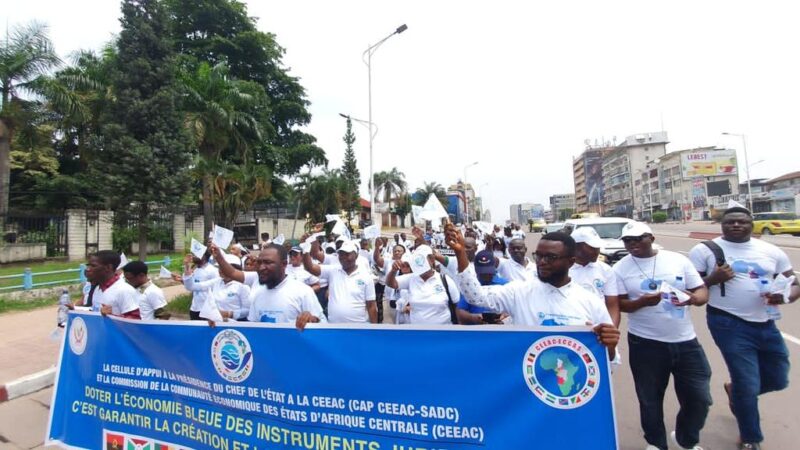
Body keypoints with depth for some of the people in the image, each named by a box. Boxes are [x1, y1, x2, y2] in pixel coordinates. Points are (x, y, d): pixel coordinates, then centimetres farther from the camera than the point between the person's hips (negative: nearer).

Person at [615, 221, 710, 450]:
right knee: (650, 399, 11)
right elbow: (619, 304, -6)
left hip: (685, 341, 2)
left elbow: (702, 291, 3)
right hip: (645, 343, -2)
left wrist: (693, 298, -20)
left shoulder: (678, 260, 0)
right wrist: (642, 302, -24)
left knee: (700, 397, 11)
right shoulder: (620, 268, -4)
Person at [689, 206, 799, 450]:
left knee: (778, 380, 18)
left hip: (766, 324, 5)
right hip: (729, 324, -5)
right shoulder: (704, 250, -6)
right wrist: (713, 279, -22)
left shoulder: (772, 252, 7)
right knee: (748, 385, 1)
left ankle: (735, 390, 49)